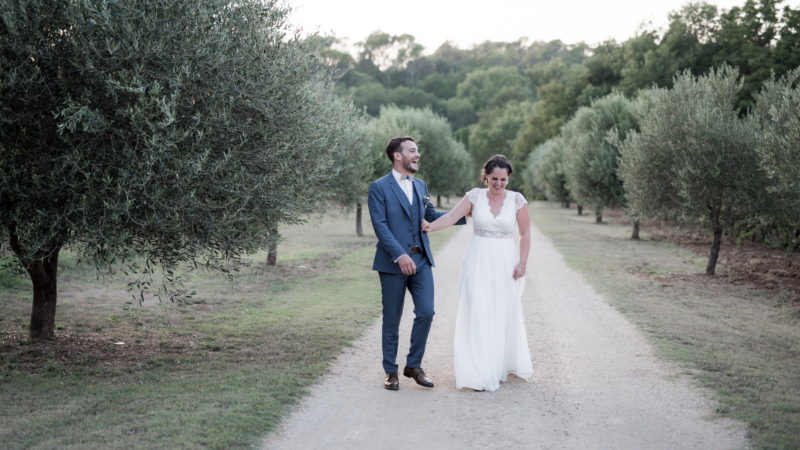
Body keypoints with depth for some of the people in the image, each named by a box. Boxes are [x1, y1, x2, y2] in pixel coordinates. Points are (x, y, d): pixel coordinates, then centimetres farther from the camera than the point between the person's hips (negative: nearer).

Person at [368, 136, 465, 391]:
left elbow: (431, 215, 23)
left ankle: (414, 365, 15)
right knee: (392, 320, 5)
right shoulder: (379, 187, -7)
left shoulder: (420, 185, 13)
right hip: (392, 263, -5)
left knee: (426, 312, -3)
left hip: (421, 260, 5)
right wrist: (400, 255, -23)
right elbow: (380, 225, -14)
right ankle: (391, 371, 19)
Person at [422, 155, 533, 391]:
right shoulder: (475, 196, -1)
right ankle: (482, 373, -4)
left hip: (506, 263, 1)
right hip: (479, 262, 0)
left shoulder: (517, 200, -1)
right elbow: (453, 216, -10)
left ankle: (502, 365, 26)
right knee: (478, 314, -6)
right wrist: (431, 226, -26)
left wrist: (522, 263, -4)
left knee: (504, 315, 9)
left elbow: (525, 234, 2)